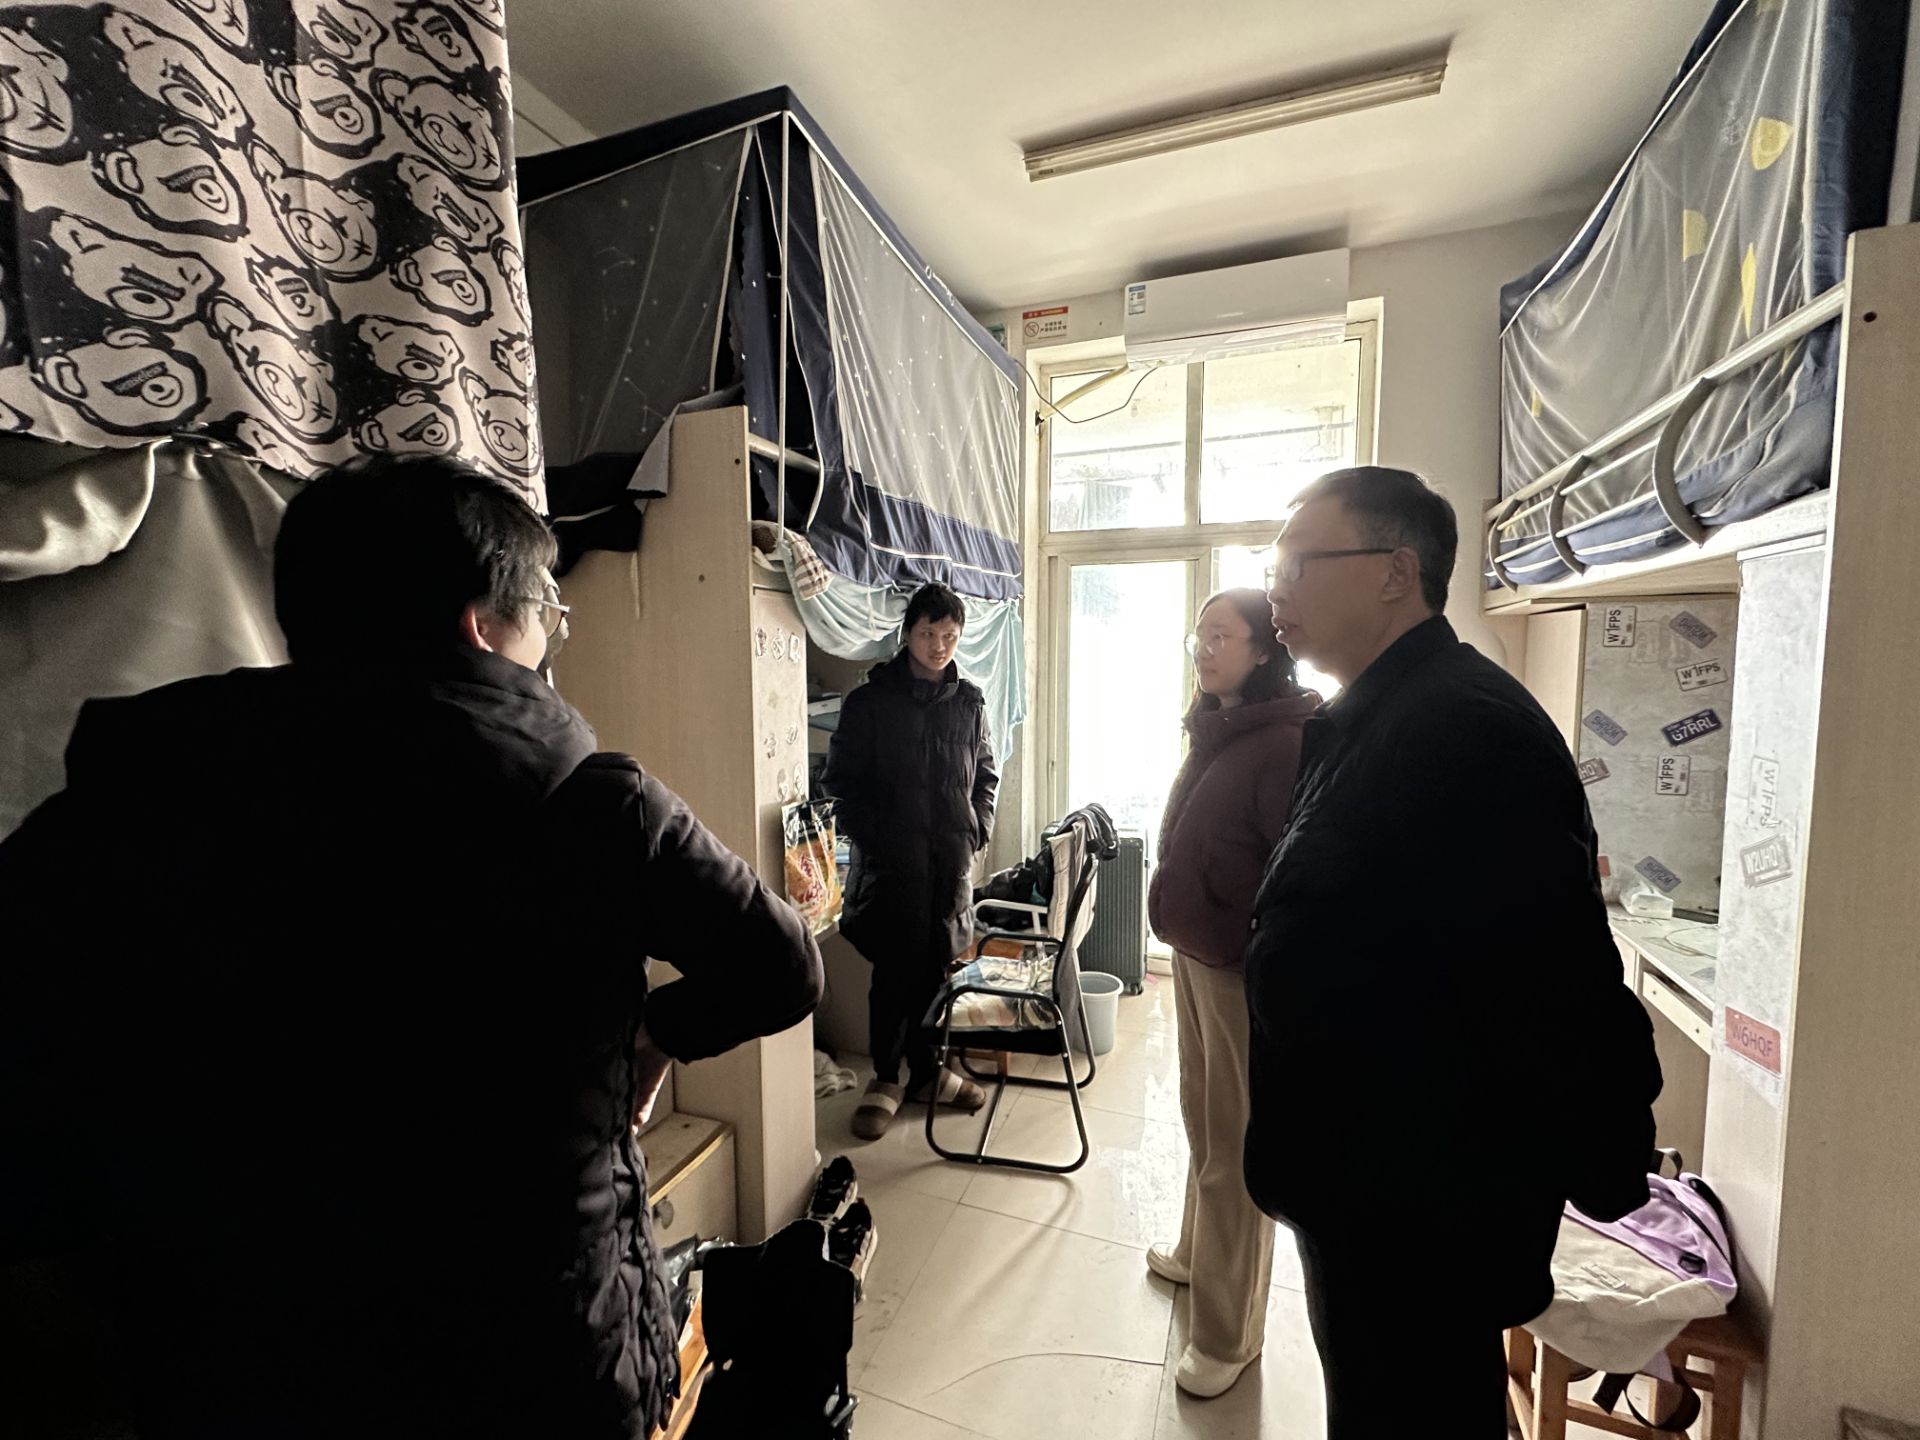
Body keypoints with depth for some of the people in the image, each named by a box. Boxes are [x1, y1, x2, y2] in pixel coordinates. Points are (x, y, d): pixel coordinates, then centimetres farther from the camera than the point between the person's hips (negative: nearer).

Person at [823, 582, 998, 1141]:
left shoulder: (969, 703, 8)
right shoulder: (870, 701, -3)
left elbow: (986, 776, 16)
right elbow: (841, 780, -2)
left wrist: (976, 829, 4)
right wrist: (871, 837, -11)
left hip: (952, 858, 4)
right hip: (893, 859, -3)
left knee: (935, 966, 12)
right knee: (895, 969, 3)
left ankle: (926, 1071, 31)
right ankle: (885, 1080, 23)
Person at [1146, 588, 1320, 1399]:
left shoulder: (1287, 744, -21)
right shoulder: (1215, 729, 7)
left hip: (1245, 965, -8)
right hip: (1193, 952, 8)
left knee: (1234, 1147, 8)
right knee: (1203, 1120, 24)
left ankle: (1228, 1333, 29)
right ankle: (1200, 1252, 47)